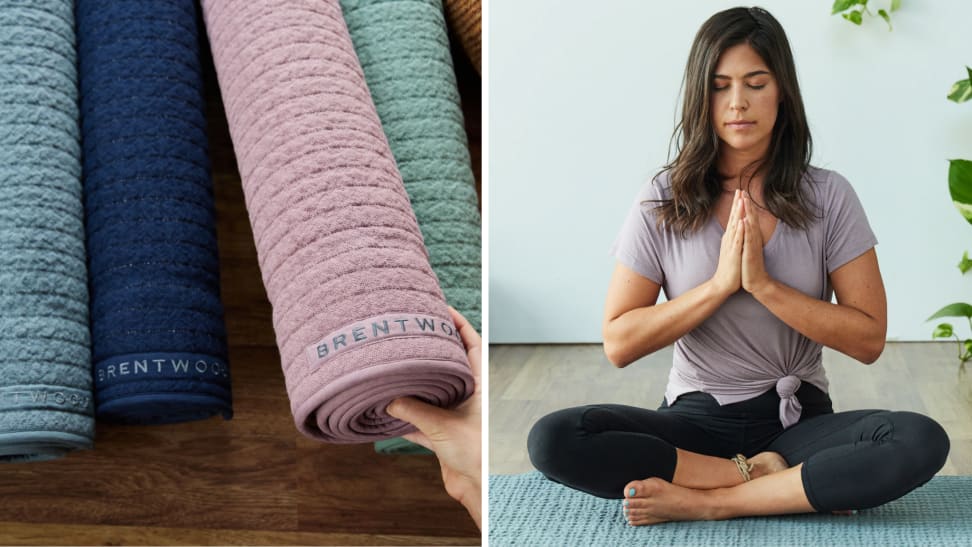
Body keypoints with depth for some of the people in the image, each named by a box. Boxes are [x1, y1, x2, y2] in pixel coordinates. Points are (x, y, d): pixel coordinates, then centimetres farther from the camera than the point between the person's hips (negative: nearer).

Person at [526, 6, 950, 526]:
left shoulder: (828, 196, 0)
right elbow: (618, 344, -5)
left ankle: (707, 501, -23)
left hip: (799, 418, 1)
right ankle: (763, 474, -20)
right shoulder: (663, 202, -1)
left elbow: (869, 339, -6)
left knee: (923, 442, -30)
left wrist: (763, 284, -18)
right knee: (551, 440, -27)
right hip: (697, 419, 0)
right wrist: (719, 284, -15)